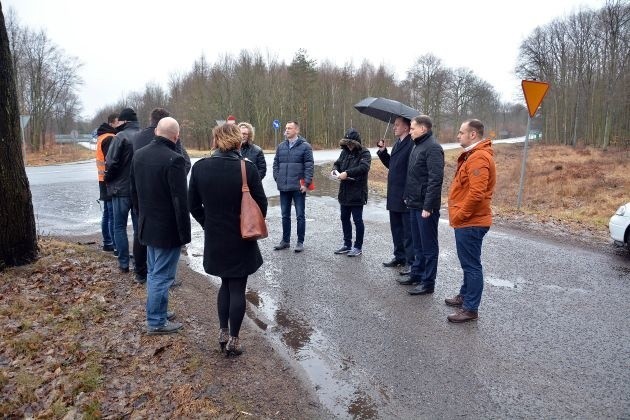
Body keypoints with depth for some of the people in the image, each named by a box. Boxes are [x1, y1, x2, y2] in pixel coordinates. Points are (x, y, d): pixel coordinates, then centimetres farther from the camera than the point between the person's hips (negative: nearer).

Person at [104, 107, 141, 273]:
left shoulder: (121, 137, -12)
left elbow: (111, 162, -16)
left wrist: (108, 179, 1)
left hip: (121, 189, -5)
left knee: (120, 226, 7)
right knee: (139, 226, 11)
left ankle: (124, 263, 7)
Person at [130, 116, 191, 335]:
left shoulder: (139, 154, 4)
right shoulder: (174, 159, -22)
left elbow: (134, 190, 13)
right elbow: (180, 200, -22)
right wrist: (185, 233, -15)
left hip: (147, 225, 8)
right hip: (168, 228, -8)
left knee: (153, 272, 20)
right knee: (162, 276, 3)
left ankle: (157, 311, 33)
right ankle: (156, 322, 14)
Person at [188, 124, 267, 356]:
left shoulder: (200, 167, -6)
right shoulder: (247, 168, -14)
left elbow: (193, 205, 1)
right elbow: (261, 204, -8)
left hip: (214, 239, 3)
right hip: (241, 239, -3)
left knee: (226, 284, 22)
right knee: (237, 288, 9)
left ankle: (223, 333, 29)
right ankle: (233, 340, 19)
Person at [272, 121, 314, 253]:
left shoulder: (305, 146, -5)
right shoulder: (281, 146, 10)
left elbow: (309, 166, -9)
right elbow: (276, 164, 14)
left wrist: (306, 183, -14)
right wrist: (277, 178, 3)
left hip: (298, 187, -5)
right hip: (284, 187, 5)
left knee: (300, 215, 4)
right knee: (285, 215, 13)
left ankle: (300, 242, 13)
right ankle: (285, 240, 25)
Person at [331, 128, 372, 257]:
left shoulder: (364, 153, -10)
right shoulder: (345, 151, 12)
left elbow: (364, 167, -25)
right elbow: (338, 162, 19)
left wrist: (347, 173, -32)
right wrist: (335, 169, -5)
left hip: (357, 193, -8)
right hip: (344, 192, 8)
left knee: (358, 220, 1)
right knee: (344, 219, 15)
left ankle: (358, 247, 13)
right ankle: (347, 245, 28)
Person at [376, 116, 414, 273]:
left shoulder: (411, 144, -16)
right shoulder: (397, 143, 14)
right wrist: (383, 151, 7)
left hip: (406, 197, -9)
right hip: (394, 196, 9)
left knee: (408, 231, 1)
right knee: (396, 229, 19)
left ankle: (410, 262, 12)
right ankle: (399, 257, 32)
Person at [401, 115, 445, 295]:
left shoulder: (433, 148, -16)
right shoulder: (417, 146, 14)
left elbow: (435, 179, -22)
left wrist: (428, 206, -23)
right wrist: (408, 196, 16)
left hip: (425, 206, -9)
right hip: (414, 204, 9)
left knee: (429, 246, 1)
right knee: (417, 244, 19)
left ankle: (428, 283, 11)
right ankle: (417, 274, 32)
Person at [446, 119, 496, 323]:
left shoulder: (479, 158, -19)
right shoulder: (472, 155, 15)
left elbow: (476, 193, -27)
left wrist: (459, 216, -17)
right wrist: (458, 215, 16)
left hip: (470, 222, -10)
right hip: (468, 221, 10)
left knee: (472, 265, -2)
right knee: (469, 263, 21)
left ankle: (470, 309, 7)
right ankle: (465, 295, 36)